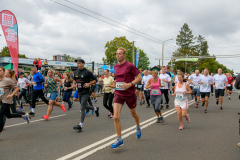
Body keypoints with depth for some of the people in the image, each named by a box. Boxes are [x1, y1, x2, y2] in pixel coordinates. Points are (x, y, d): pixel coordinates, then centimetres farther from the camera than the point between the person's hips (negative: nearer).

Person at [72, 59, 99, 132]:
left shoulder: (87, 72, -12)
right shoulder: (76, 72, 8)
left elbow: (95, 80, -7)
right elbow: (74, 79, 24)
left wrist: (89, 84, -20)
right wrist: (74, 84, 4)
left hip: (86, 92, -8)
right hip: (79, 92, 8)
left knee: (82, 108, -12)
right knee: (84, 106, 19)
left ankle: (80, 125, -9)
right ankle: (95, 109, 45)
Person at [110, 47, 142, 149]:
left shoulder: (130, 66, -11)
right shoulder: (115, 66, 7)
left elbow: (139, 77, -10)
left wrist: (130, 84, -22)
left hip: (129, 94, -4)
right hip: (118, 94, 4)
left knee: (133, 114, 17)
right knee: (116, 117, -9)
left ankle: (138, 127, 50)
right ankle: (119, 140, 3)